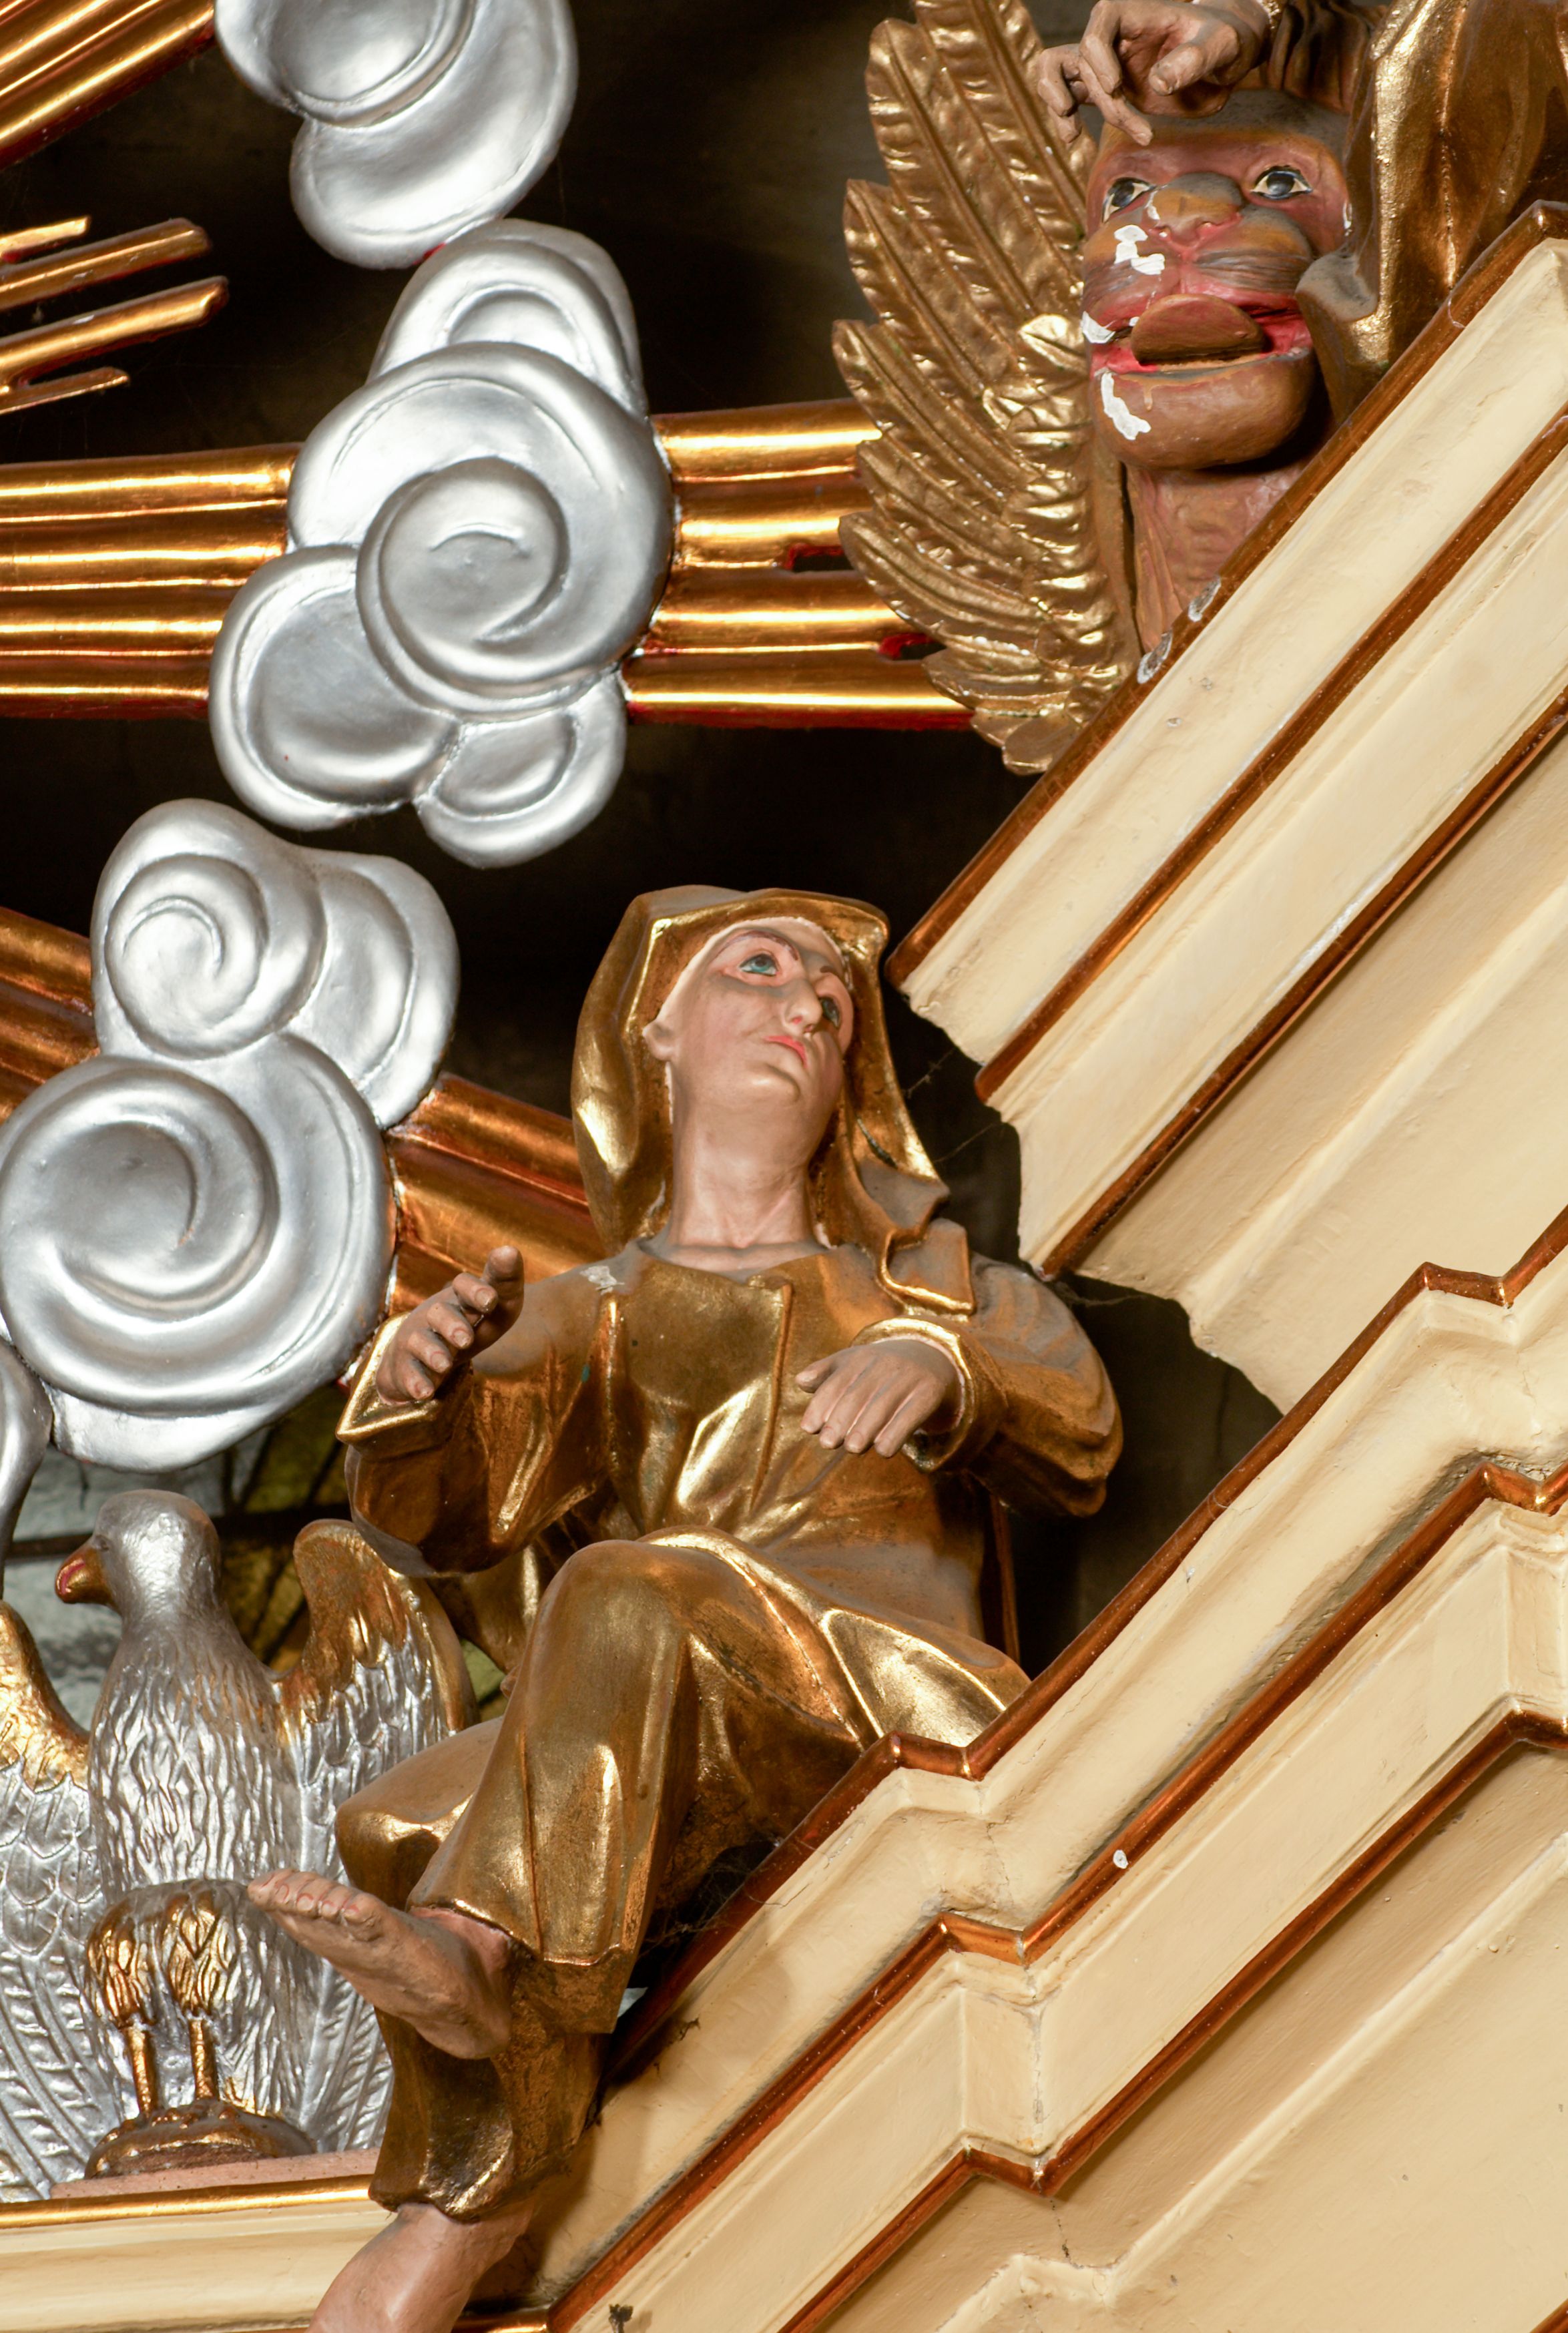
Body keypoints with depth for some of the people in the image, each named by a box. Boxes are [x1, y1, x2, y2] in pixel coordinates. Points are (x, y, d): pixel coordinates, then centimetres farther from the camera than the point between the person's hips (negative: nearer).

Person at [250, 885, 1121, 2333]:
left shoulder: (923, 1277, 27)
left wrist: (938, 1363, -19)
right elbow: (440, 1521, 9)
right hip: (686, 1768, 2)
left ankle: (478, 1957, -49)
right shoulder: (586, 1322, 28)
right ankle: (485, 2216, -35)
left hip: (896, 1695, -2)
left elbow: (1078, 1443, 5)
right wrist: (419, 1382, -15)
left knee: (626, 1602, -33)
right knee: (420, 1825, -29)